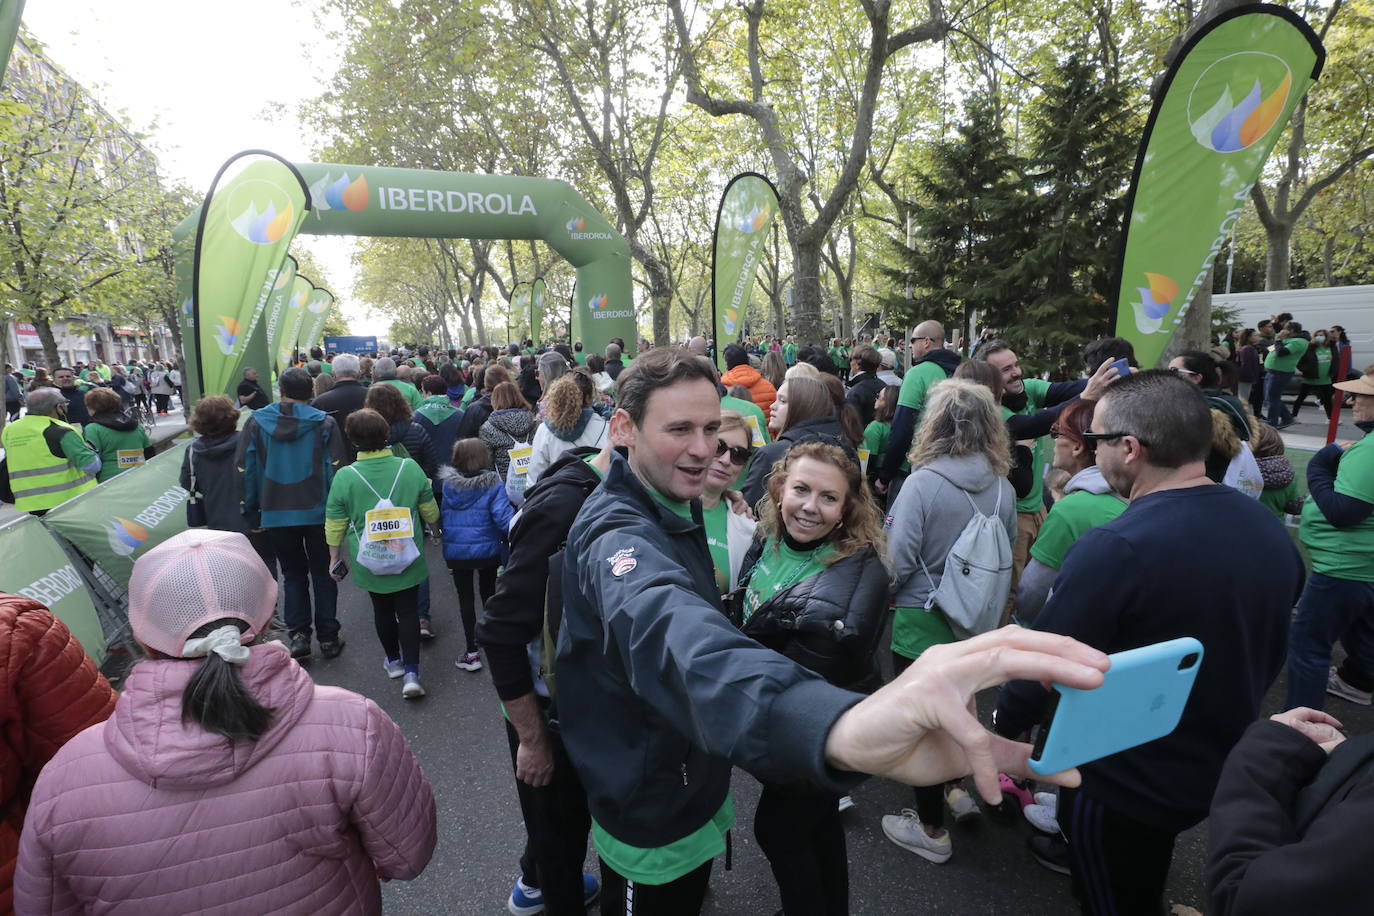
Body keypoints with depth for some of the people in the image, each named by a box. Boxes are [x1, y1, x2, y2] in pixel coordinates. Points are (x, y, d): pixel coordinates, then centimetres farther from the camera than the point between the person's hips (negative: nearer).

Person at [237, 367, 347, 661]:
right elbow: (336, 469, -8)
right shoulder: (324, 423, -5)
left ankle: (299, 634, 8)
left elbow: (244, 469, 1)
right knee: (322, 574, 11)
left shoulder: (256, 422, 0)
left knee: (293, 574, 16)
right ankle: (328, 637, 13)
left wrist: (250, 510, 8)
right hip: (318, 512, -1)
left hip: (276, 514, 1)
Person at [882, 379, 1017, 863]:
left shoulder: (923, 482, -23)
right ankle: (960, 787, 46)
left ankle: (931, 830, 27)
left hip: (921, 621, -5)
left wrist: (882, 594, -1)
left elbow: (899, 559, -21)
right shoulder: (1003, 487, -7)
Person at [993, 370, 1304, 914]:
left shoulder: (1115, 549, -33)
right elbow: (1269, 653, 7)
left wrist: (1005, 722, -6)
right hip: (1224, 770, 7)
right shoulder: (1269, 529, -6)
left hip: (1123, 779, -6)